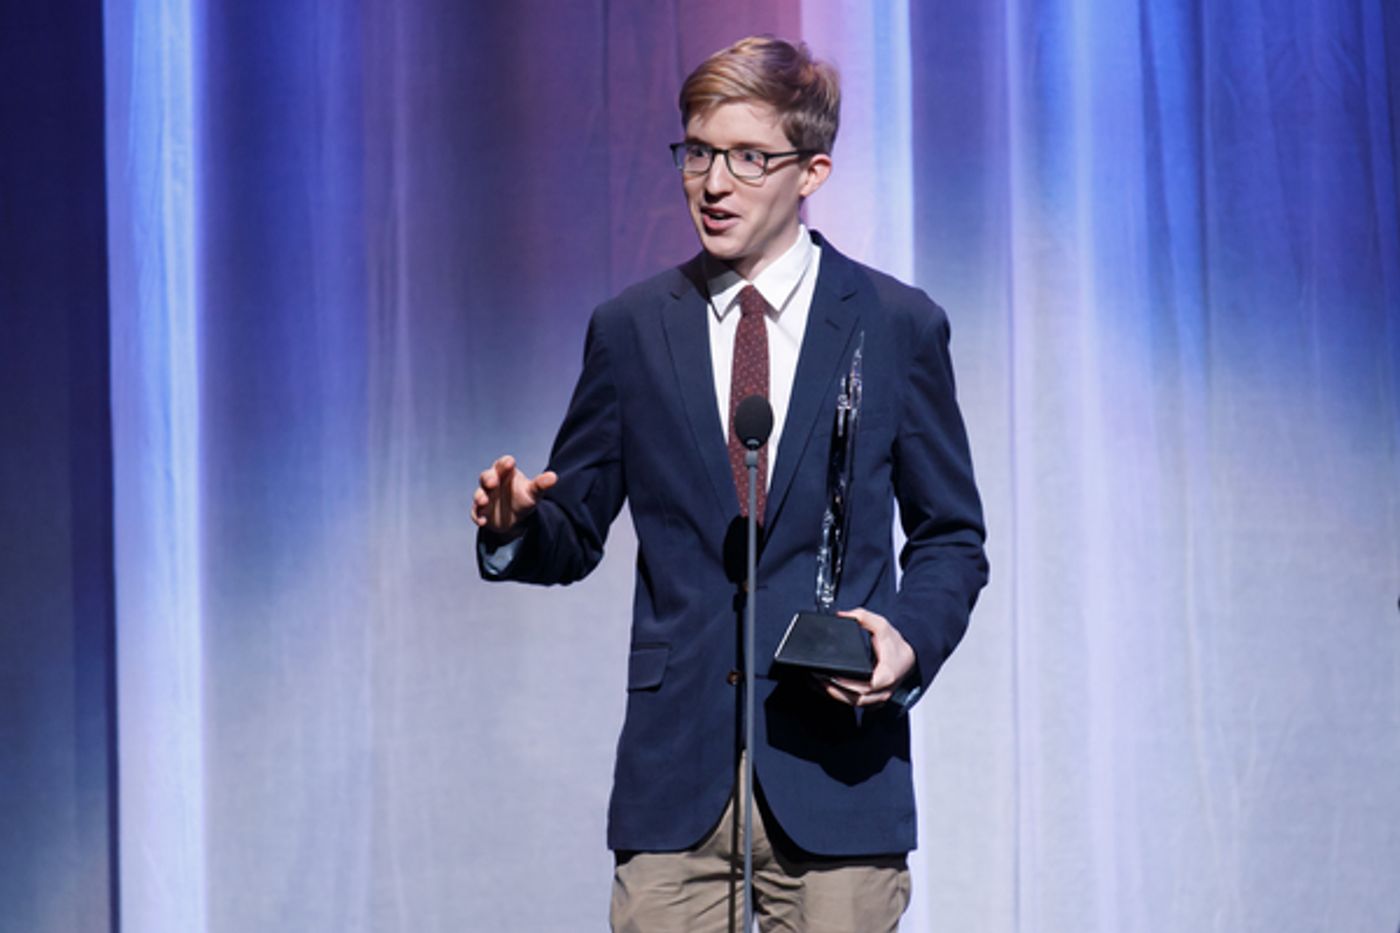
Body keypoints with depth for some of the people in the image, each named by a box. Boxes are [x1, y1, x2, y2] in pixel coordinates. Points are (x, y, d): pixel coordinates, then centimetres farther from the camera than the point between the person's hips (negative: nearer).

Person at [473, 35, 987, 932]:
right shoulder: (630, 330, 8)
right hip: (675, 782, 1)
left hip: (834, 769, -1)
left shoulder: (899, 326, 5)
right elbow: (578, 532, 13)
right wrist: (518, 527, -11)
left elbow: (951, 538, 10)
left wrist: (910, 641, -10)